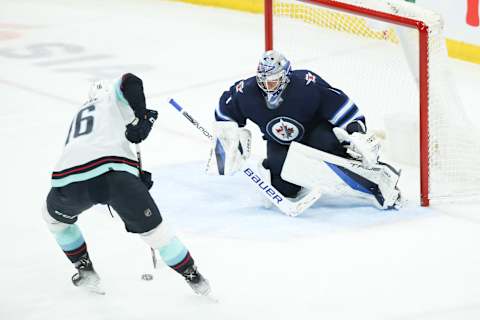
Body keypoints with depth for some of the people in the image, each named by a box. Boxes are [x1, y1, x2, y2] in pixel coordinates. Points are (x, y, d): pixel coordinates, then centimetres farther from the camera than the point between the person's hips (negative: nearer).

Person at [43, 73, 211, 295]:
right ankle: (193, 276, 17)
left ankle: (85, 271, 34)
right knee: (152, 226, 12)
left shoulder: (80, 113, 40)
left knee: (55, 216, 35)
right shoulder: (113, 96, 26)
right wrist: (142, 117, 9)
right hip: (113, 172, -3)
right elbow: (130, 82, 2)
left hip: (69, 177, 3)